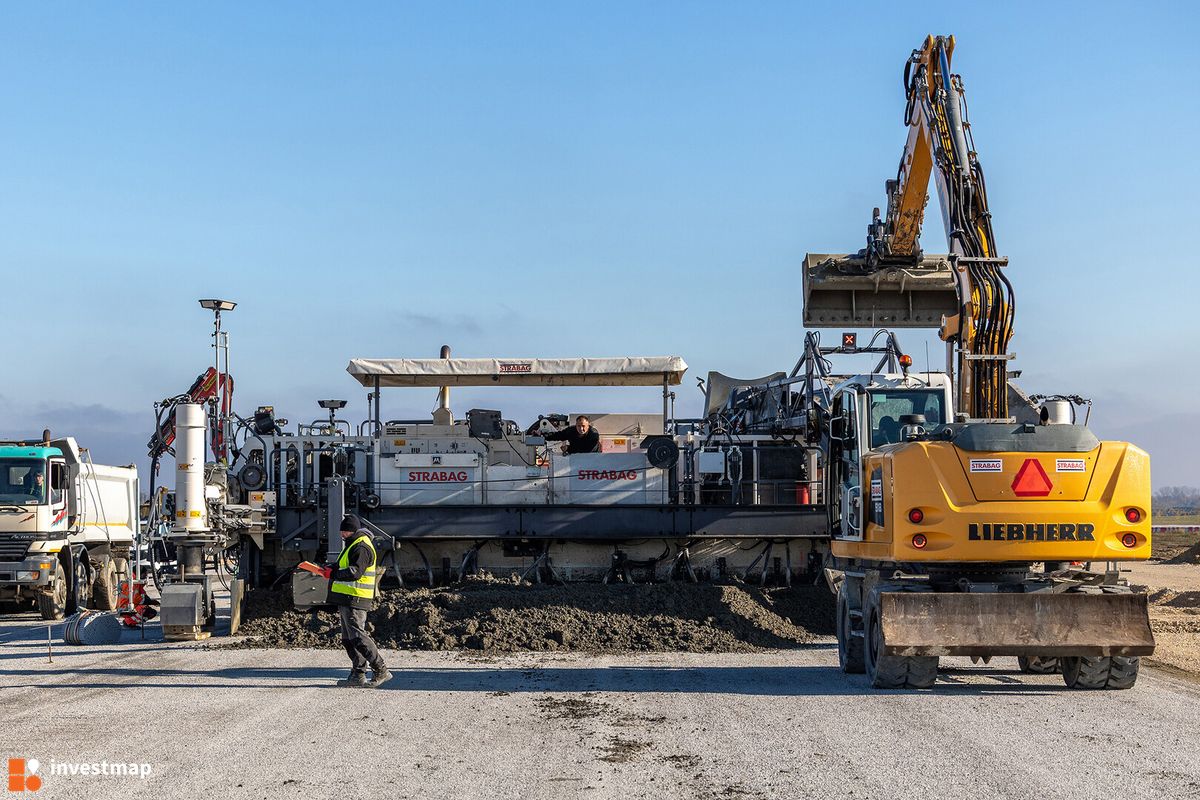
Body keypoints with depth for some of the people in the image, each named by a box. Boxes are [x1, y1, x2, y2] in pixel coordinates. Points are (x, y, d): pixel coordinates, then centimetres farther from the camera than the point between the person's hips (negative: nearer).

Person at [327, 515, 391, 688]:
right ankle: (358, 675, 15)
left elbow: (356, 571, -25)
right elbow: (345, 566, 27)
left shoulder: (361, 547, -14)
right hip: (347, 599, 11)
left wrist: (334, 573, -21)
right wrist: (333, 567, 8)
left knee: (357, 637, -13)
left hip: (354, 599, -11)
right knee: (348, 639, 12)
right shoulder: (352, 544, 20)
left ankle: (381, 671, -10)